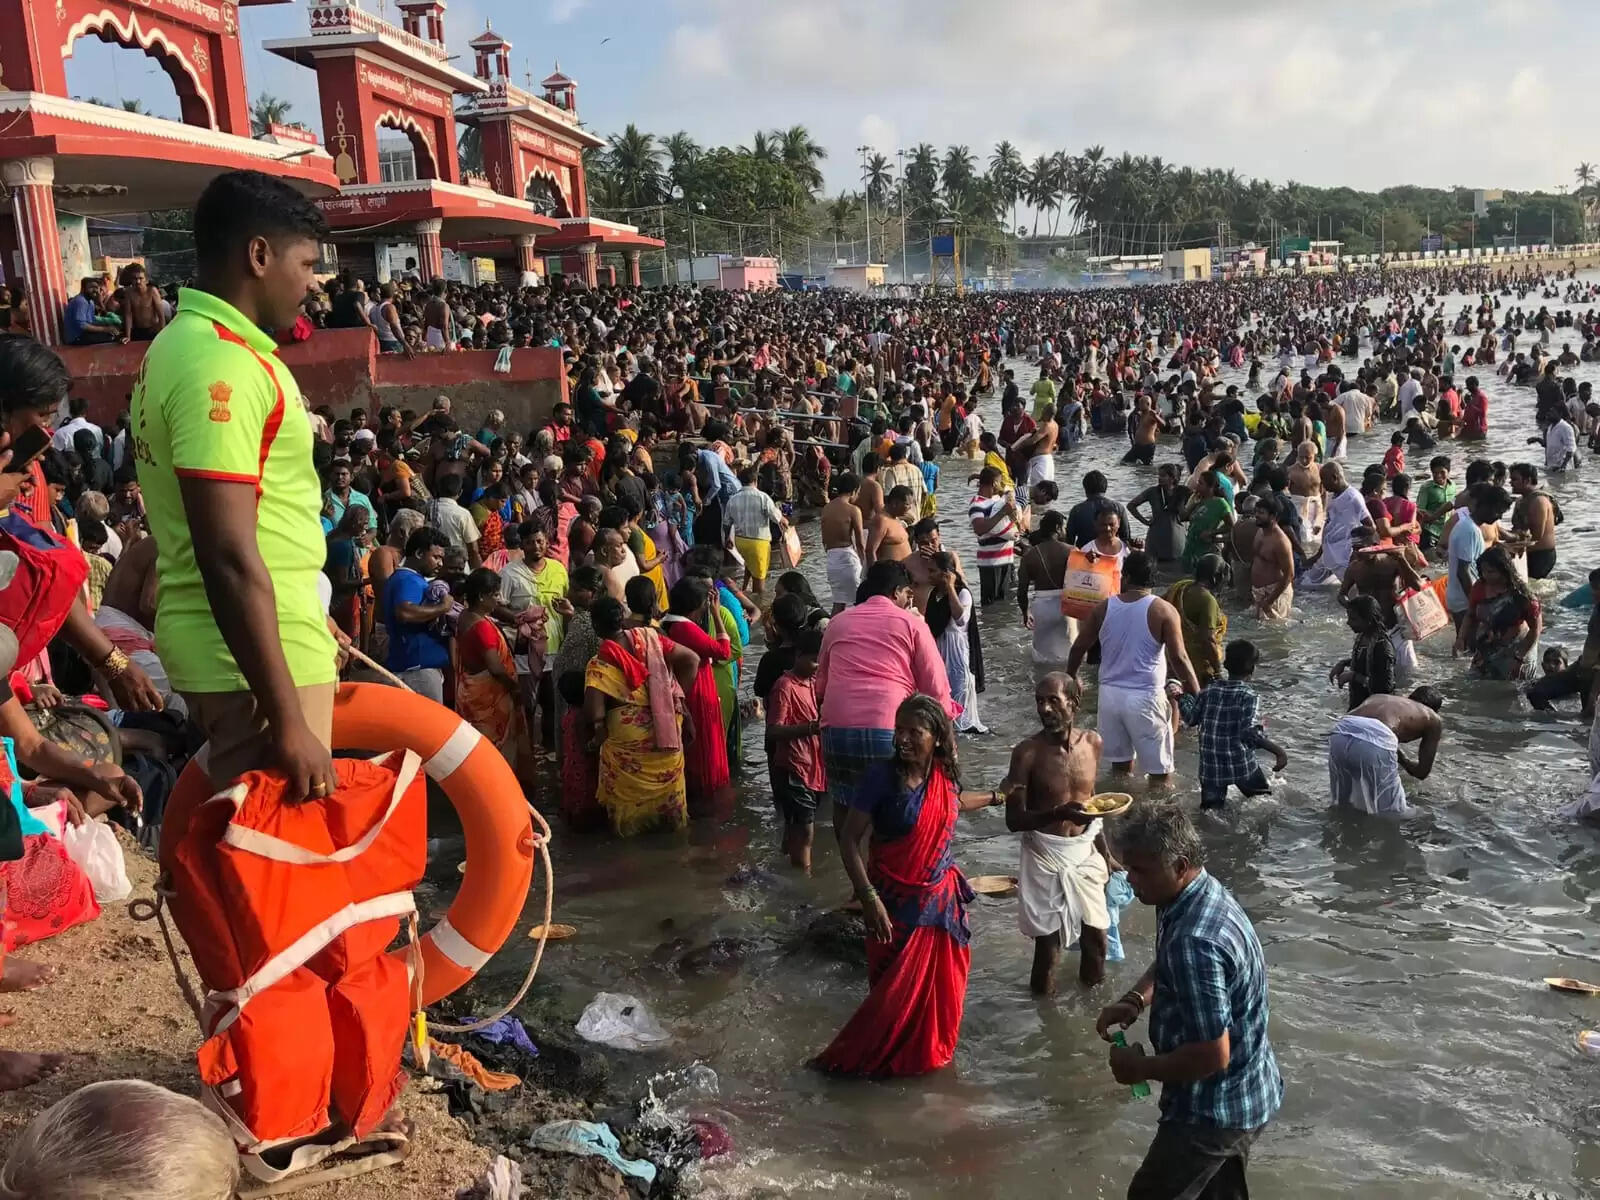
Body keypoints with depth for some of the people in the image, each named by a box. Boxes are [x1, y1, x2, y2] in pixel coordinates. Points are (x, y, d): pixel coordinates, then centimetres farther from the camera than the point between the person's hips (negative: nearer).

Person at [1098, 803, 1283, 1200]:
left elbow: (1212, 1055, -32)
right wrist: (1135, 1000, -2)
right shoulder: (1205, 892, -3)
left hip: (1214, 1111, -9)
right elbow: (1167, 966, 16)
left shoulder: (1194, 942, -34)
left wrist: (1141, 1068, -17)